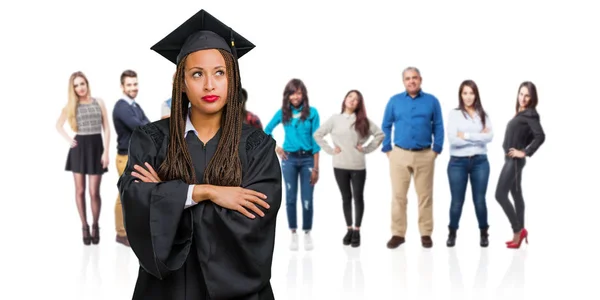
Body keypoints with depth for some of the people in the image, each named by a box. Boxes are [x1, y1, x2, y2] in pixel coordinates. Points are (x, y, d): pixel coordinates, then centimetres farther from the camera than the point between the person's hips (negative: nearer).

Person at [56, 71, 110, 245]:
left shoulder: (99, 102, 3)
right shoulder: (71, 106, 5)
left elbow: (106, 128, 1)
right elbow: (58, 125, 18)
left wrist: (106, 152, -7)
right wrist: (68, 139, 3)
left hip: (96, 147, -1)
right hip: (79, 148, 1)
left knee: (94, 192, -4)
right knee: (80, 191, 3)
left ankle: (95, 226, 14)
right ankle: (84, 227, 13)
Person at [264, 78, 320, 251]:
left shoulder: (312, 113, -3)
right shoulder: (282, 112, 3)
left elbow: (315, 140, -4)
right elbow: (267, 130, 17)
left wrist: (316, 167, -7)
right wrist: (276, 148, 4)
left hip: (307, 159, -1)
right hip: (289, 159, 2)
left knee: (307, 199, 0)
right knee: (291, 198, 4)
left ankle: (307, 234, 13)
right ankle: (293, 234, 12)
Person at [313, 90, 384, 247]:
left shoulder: (363, 121, 2)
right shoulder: (334, 119, 2)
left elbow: (380, 134, 4)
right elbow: (317, 134, 5)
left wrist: (367, 148, -4)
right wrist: (330, 150, -1)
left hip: (358, 166, 0)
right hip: (340, 166, 0)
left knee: (358, 197, 4)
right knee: (346, 197, 9)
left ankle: (357, 231, 13)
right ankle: (349, 229, 19)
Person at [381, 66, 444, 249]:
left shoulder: (432, 101, 4)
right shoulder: (394, 101, 6)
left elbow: (438, 127, 5)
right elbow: (386, 126, 8)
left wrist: (436, 149, -2)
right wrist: (387, 149, 1)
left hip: (425, 155, 0)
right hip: (399, 154, 0)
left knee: (425, 196, 4)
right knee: (398, 196, 2)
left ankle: (426, 234, 12)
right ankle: (398, 234, 8)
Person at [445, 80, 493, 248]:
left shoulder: (483, 115, 7)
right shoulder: (454, 114, -1)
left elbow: (489, 137, -8)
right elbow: (452, 139, -13)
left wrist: (466, 135, -12)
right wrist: (478, 137, -10)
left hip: (480, 161, 2)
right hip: (458, 162, -2)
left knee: (479, 200, 4)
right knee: (457, 201, 4)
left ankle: (483, 233, 19)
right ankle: (452, 233, 21)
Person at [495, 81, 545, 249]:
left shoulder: (530, 114, -13)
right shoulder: (521, 113, 11)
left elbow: (540, 136, -24)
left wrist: (525, 152, -19)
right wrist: (522, 146, 6)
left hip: (514, 160, -9)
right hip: (511, 160, 9)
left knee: (500, 195, -10)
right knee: (516, 195, 12)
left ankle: (518, 230, -3)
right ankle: (519, 233, 17)